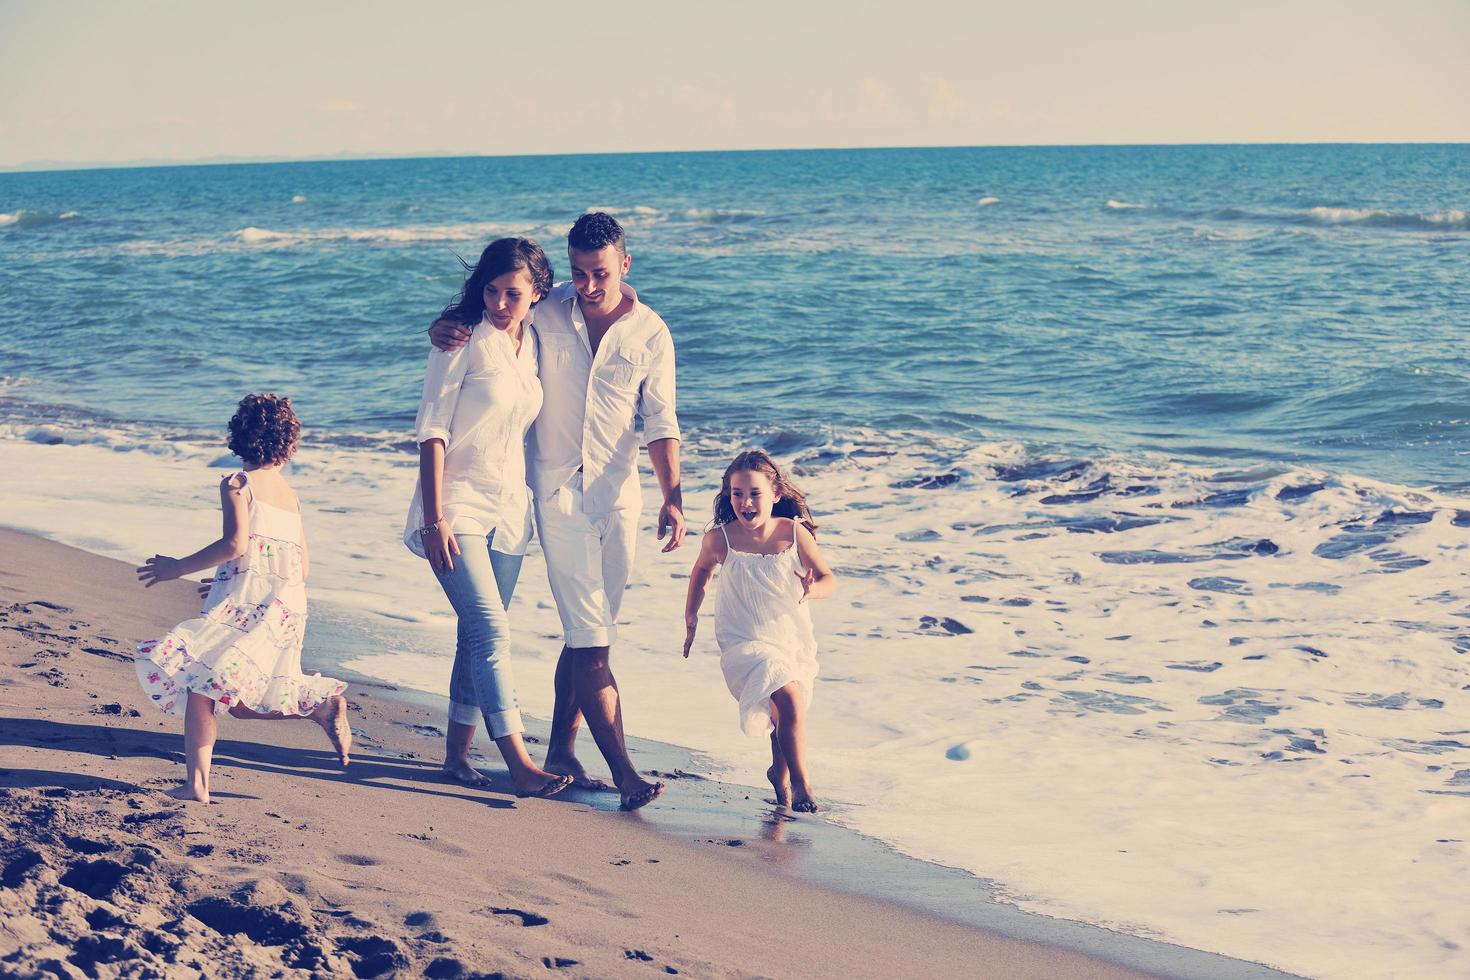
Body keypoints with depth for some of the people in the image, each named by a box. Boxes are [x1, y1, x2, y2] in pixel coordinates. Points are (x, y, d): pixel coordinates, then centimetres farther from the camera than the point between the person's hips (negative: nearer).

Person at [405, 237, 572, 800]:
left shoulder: (533, 346, 9)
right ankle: (519, 765, -17)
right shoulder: (462, 340, -9)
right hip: (457, 506, -6)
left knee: (479, 635, 10)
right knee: (491, 631, -14)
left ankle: (457, 754, 20)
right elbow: (431, 430, -11)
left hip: (508, 510, 6)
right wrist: (436, 519, -16)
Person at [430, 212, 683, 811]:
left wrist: (672, 497, -8)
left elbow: (660, 423, 3)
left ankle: (561, 753, 20)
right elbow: (483, 318, 11)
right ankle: (623, 772, -10)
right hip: (557, 491, -2)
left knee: (588, 633, 8)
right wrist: (443, 329, -14)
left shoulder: (650, 333, 1)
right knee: (589, 635, -8)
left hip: (617, 493, 2)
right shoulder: (547, 312, -1)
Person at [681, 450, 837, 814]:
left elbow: (829, 578, -3)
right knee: (788, 700, -25)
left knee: (787, 709, 16)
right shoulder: (719, 540, -9)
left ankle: (780, 772, 46)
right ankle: (800, 782, -10)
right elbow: (702, 571, 12)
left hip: (793, 639, 3)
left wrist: (813, 588, -26)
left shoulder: (795, 533, -9)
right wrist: (691, 618, 17)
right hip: (745, 644, -3)